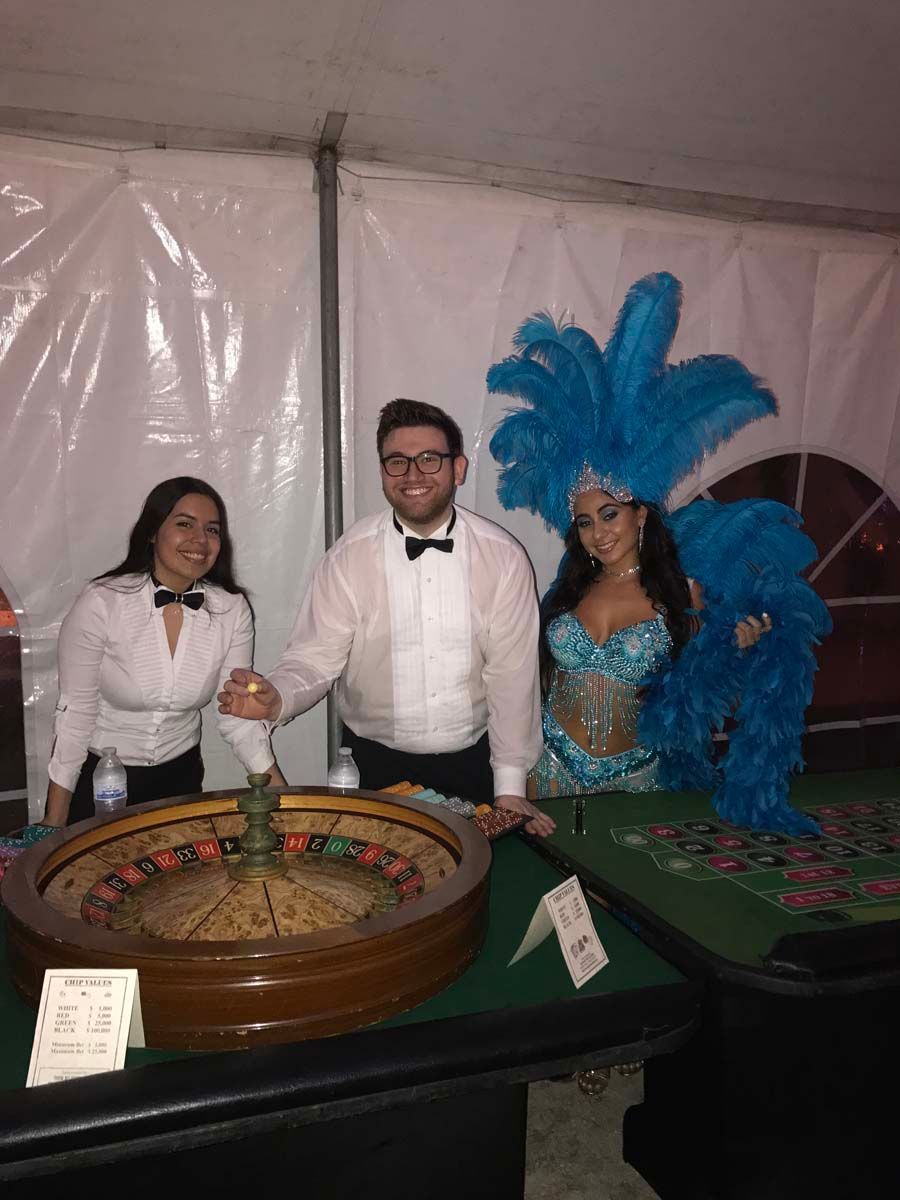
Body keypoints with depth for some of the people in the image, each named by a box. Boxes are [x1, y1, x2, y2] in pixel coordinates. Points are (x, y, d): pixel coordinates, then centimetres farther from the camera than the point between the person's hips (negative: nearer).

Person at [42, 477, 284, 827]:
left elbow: (237, 715, -7)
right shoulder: (101, 603, -19)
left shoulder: (231, 610, -12)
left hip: (180, 777, 3)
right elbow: (75, 714, -14)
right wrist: (53, 824, -12)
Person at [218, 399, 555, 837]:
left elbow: (512, 675, -9)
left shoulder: (503, 557, -10)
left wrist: (510, 787, -8)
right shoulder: (349, 557, -10)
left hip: (472, 761, 1)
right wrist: (276, 698, -33)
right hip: (375, 764, 0)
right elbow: (315, 657, -11)